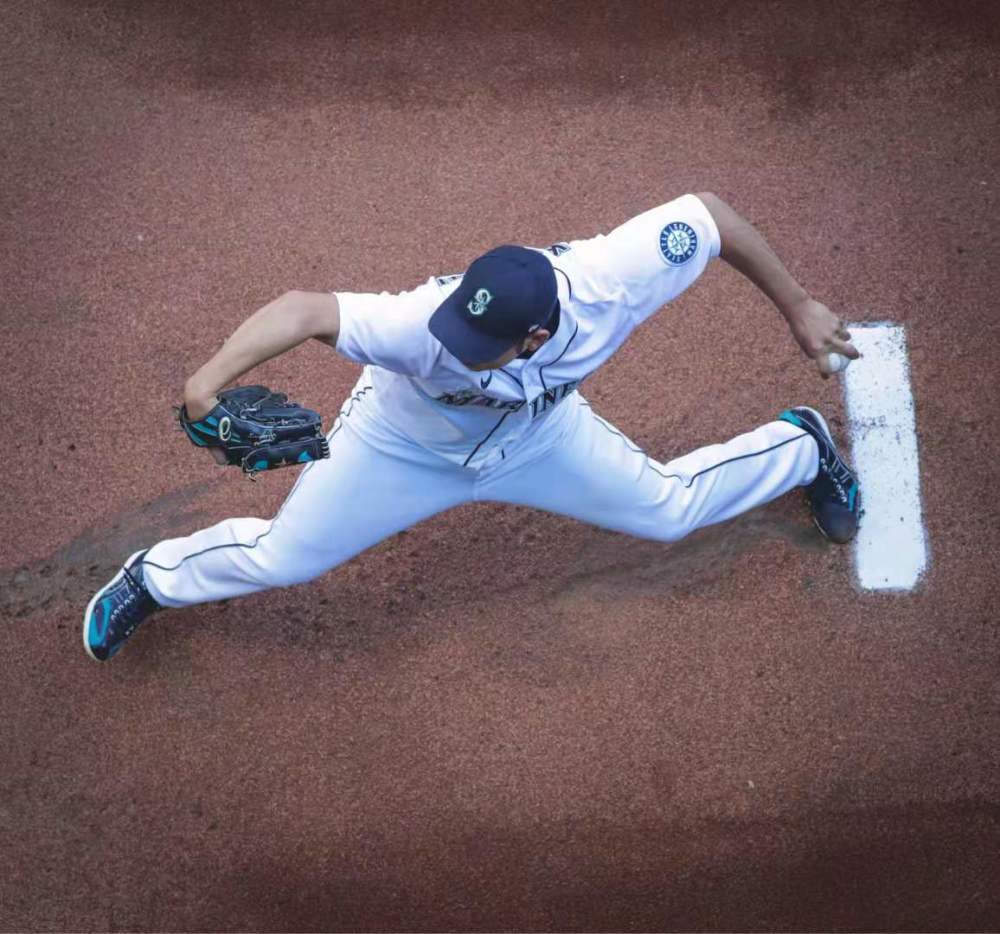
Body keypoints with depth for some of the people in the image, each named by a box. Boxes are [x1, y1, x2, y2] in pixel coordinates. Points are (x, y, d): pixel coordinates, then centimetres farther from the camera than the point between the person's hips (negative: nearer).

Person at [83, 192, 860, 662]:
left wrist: (797, 307, -19)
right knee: (279, 558, 5)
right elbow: (307, 309, -57)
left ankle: (800, 447, 47)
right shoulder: (430, 324, -49)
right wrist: (213, 375, -74)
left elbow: (707, 211, -28)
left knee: (670, 509, 14)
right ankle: (151, 580, 37)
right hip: (409, 442, -2)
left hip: (536, 437, 2)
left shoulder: (615, 280, -42)